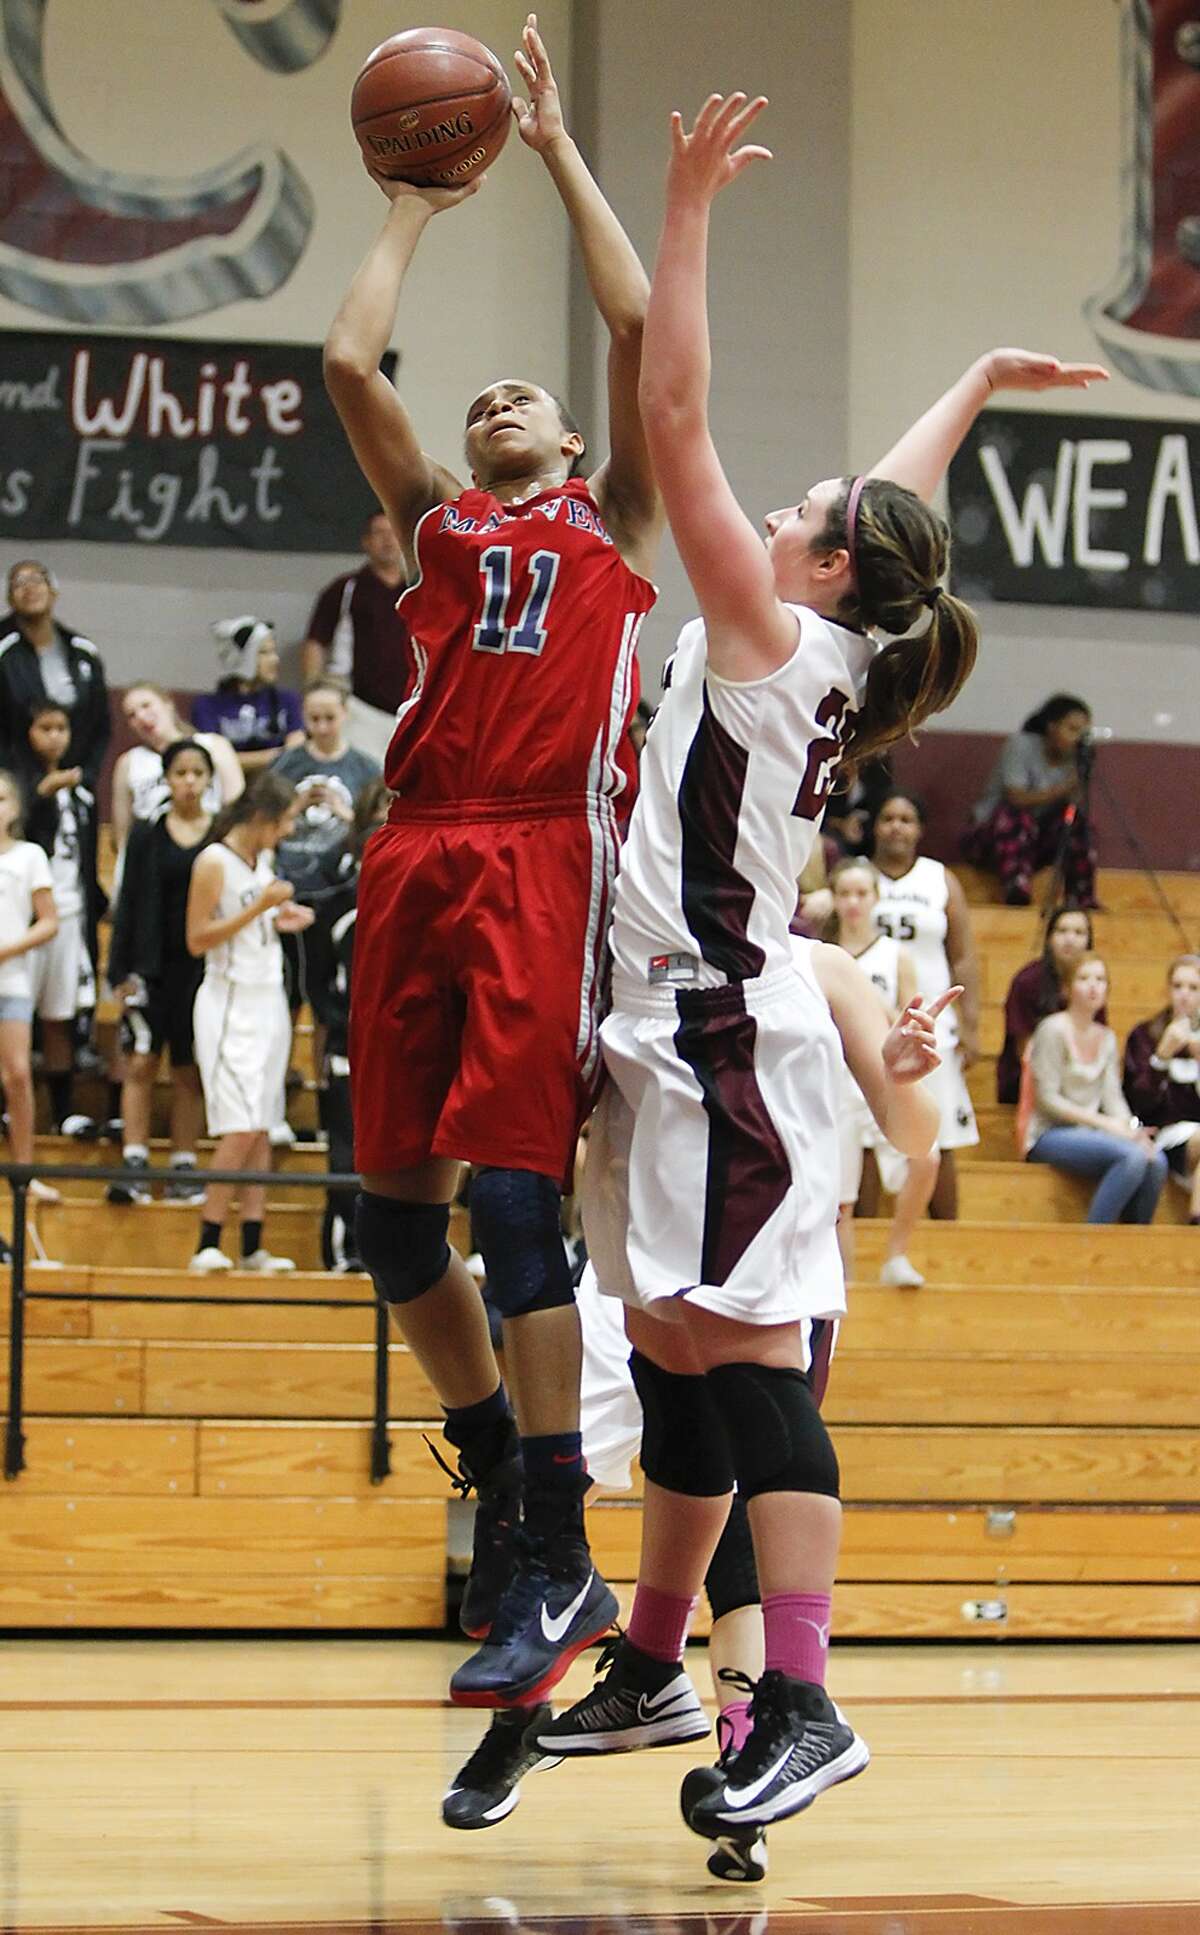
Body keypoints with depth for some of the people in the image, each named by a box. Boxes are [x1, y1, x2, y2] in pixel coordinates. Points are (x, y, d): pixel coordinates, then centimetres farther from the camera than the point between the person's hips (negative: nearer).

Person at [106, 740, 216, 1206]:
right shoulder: (146, 834, 5)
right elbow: (128, 906, 4)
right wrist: (121, 972, -2)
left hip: (203, 969, 0)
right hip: (153, 966, 0)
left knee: (189, 1072, 4)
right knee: (140, 1065, -5)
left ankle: (184, 1168, 9)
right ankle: (134, 1165, -5)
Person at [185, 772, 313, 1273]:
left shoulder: (263, 859, 13)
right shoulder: (215, 862, -12)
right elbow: (198, 939, -15)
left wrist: (283, 920, 7)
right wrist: (260, 907, -19)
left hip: (268, 1000, 8)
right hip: (231, 1002, -8)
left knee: (261, 1128, 4)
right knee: (240, 1128, -14)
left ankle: (252, 1247, 5)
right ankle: (207, 1246, -10)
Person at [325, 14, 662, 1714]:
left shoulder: (614, 523, 17)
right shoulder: (435, 523, 23)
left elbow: (641, 328, 8)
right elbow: (349, 363, 14)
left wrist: (562, 152, 17)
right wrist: (417, 204, 25)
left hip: (548, 858, -5)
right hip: (419, 858, 5)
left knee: (514, 1197, -13)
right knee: (392, 1206, 5)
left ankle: (557, 1564, -11)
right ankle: (500, 1479, 23)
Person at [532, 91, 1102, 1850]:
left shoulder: (776, 639, -10)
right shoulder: (826, 660, 12)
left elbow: (676, 422, -15)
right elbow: (905, 501, 30)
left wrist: (690, 204, -14)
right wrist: (980, 379, 42)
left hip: (725, 1040, -10)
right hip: (683, 1034, 10)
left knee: (744, 1354, -13)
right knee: (675, 1354, 15)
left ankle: (803, 1705, -17)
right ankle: (655, 1669, 25)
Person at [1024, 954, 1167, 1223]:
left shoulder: (1106, 1038, 15)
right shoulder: (1053, 1029, -6)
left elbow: (1112, 1097, 10)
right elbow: (1048, 1099, -12)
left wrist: (1132, 1128, -12)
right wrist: (1104, 1123, -17)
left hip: (1088, 1134, 6)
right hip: (1049, 1136, -6)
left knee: (1156, 1161, -21)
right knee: (1132, 1156, -29)